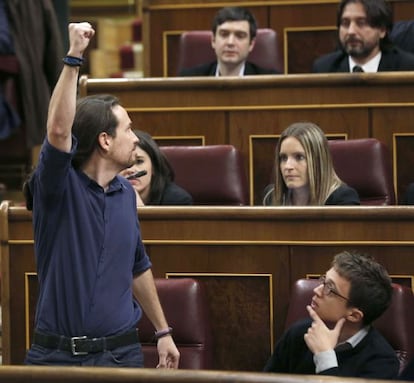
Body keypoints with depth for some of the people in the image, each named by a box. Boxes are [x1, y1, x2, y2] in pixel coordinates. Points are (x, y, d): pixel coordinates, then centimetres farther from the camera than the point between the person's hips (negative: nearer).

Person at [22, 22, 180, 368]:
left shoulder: (125, 193, 9)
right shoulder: (59, 188, -9)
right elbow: (58, 130, -28)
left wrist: (163, 331, 22)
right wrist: (73, 58, -31)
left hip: (121, 352, 5)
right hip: (56, 353, -5)